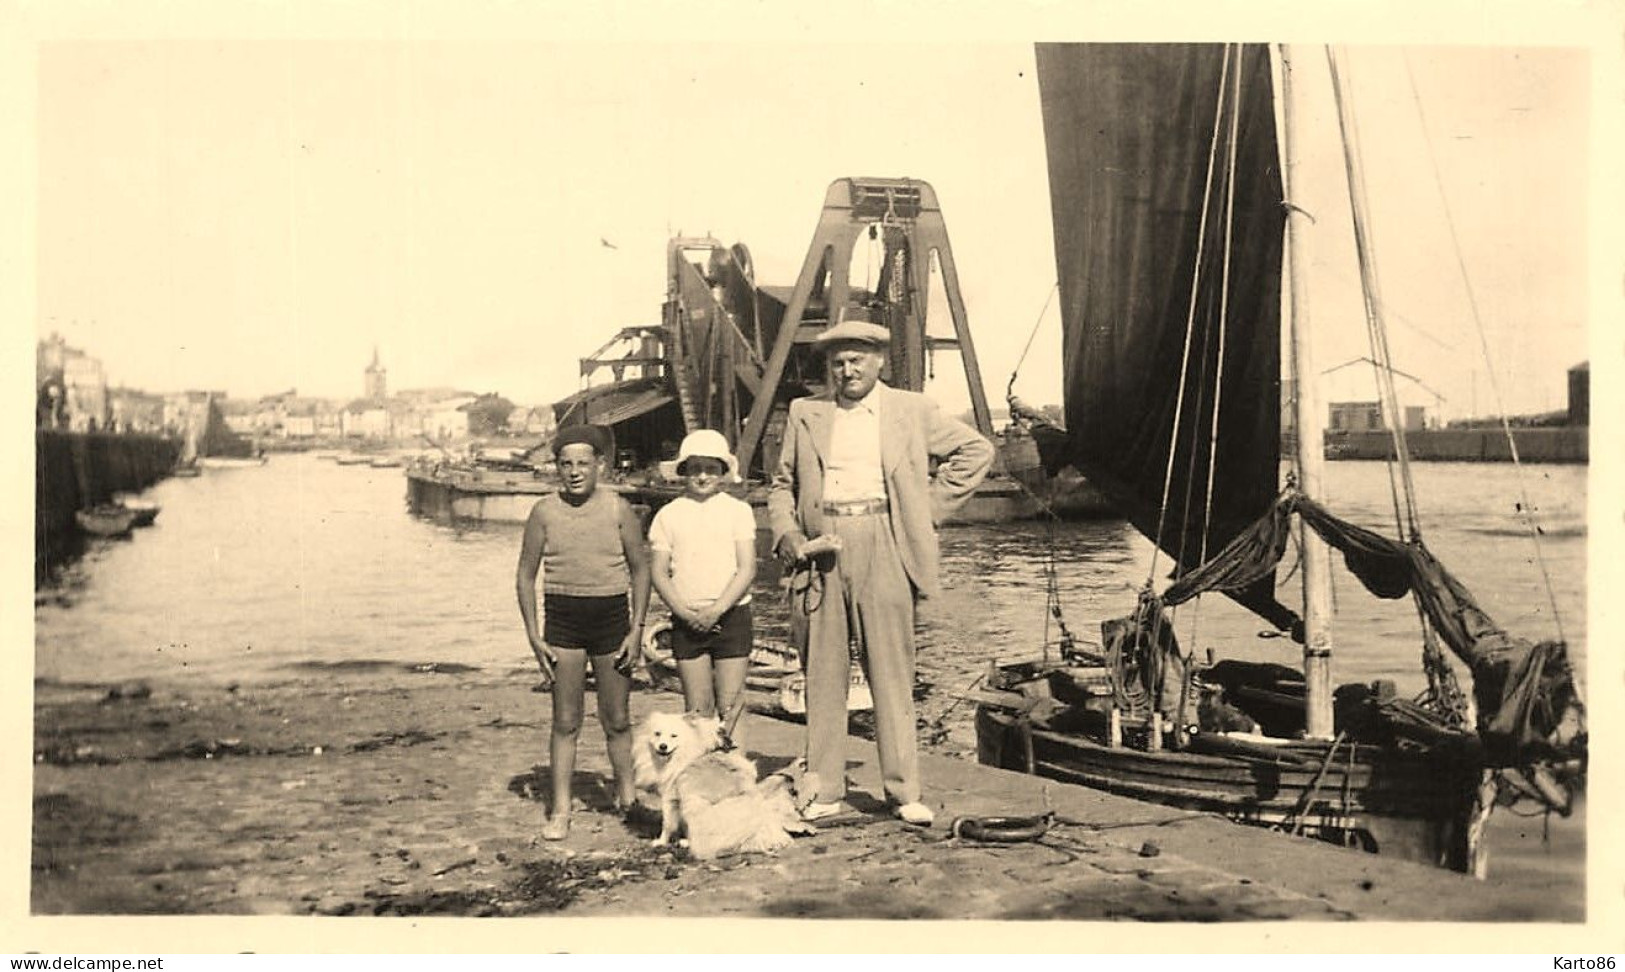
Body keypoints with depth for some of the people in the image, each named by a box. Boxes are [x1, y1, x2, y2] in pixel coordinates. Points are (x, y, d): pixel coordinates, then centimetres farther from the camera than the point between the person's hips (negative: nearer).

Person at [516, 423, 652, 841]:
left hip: (611, 617, 0)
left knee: (617, 720, 7)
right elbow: (526, 575, 4)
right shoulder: (544, 512, -1)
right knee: (565, 721, 3)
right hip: (562, 620, 0)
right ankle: (560, 811, 10)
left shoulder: (618, 509, -1)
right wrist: (534, 636, -3)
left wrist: (637, 629, -2)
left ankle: (628, 798, 24)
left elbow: (640, 569, 5)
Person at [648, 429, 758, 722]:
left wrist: (716, 610, -13)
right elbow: (659, 573, 3)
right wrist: (685, 612, -10)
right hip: (687, 621, 1)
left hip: (731, 616, -1)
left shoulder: (737, 511, 3)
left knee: (730, 704, -2)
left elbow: (747, 569, -3)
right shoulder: (668, 515, 6)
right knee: (697, 708, 2)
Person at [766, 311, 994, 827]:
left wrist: (929, 508, 4)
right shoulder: (805, 413, 13)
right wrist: (786, 534, -1)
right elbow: (782, 485, 17)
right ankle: (824, 790, 10)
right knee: (822, 673, 3)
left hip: (883, 548, -2)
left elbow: (976, 450, 10)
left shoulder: (912, 411, 8)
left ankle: (904, 792, 4)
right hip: (821, 549, 2)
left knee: (891, 672, -2)